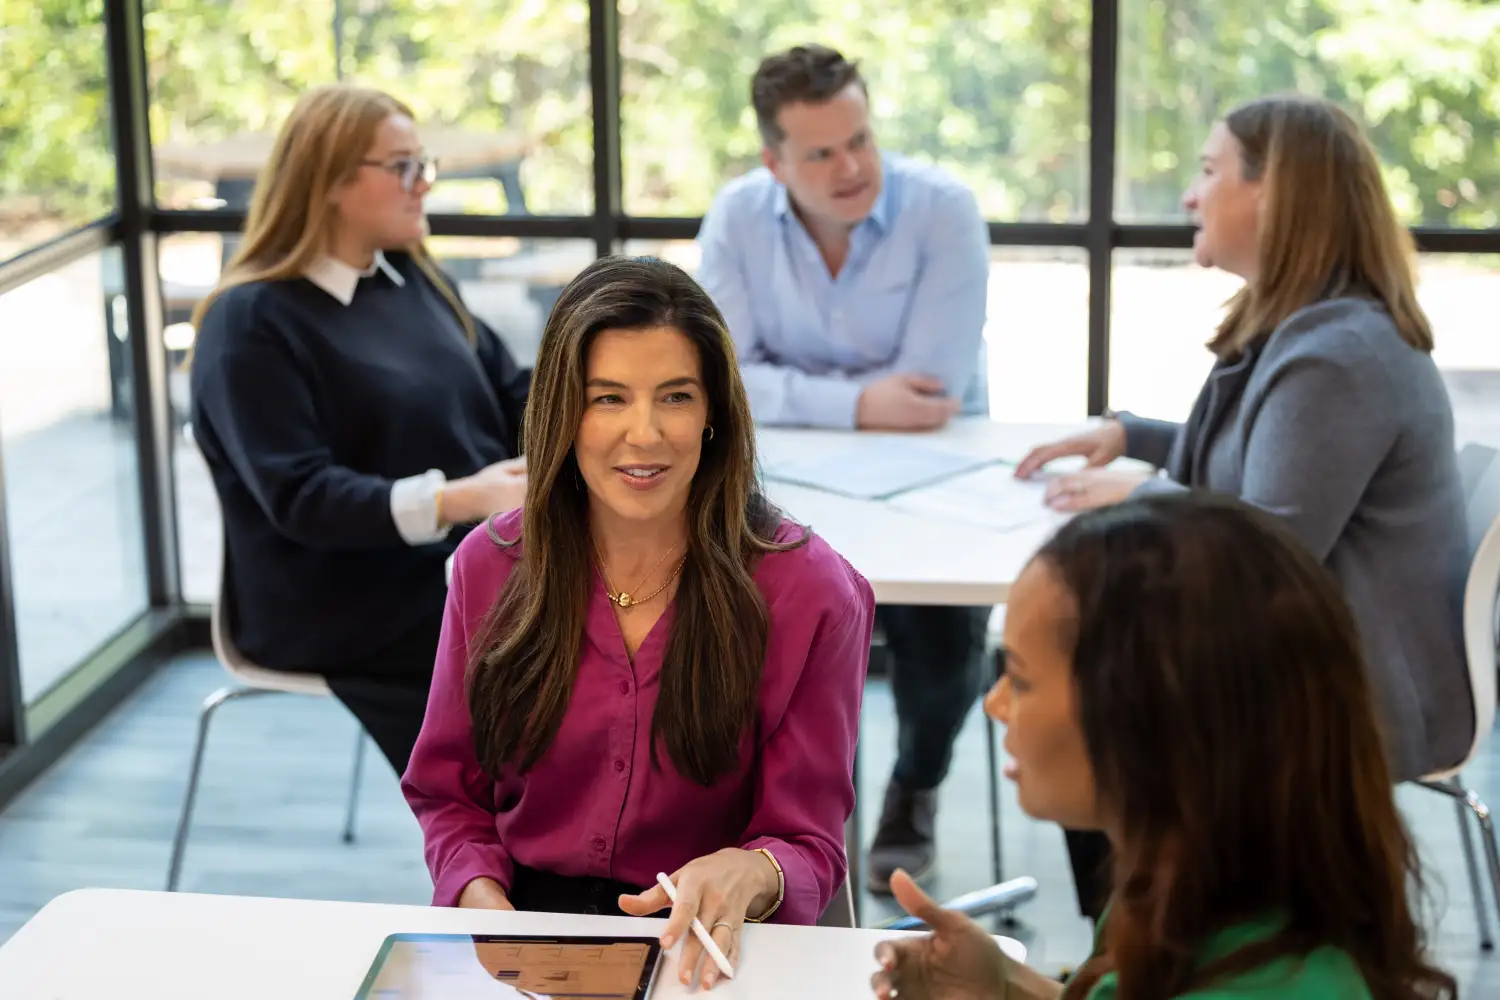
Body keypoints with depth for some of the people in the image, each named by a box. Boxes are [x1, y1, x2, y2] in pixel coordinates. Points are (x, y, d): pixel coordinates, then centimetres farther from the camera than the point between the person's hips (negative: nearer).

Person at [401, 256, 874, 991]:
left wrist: (745, 875, -26)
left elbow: (809, 847, -3)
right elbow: (449, 793, 12)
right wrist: (481, 897, -8)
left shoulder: (807, 591, -5)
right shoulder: (491, 566, 3)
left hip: (700, 955, -1)